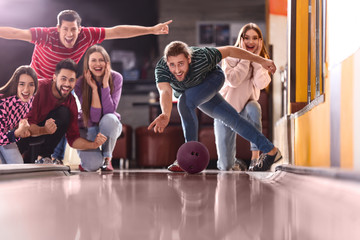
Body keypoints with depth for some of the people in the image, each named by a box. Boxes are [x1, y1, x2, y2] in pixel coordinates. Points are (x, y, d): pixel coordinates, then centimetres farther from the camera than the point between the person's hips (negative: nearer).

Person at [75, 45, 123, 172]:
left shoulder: (116, 78, -15)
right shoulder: (80, 83, -17)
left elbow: (109, 111, -26)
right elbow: (94, 117, -25)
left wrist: (105, 84, -29)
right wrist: (94, 88, -30)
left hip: (111, 126, 1)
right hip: (89, 128, -1)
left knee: (109, 119, -37)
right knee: (92, 165, -28)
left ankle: (107, 158, -11)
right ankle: (87, 160, 14)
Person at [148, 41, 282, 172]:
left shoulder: (202, 57, -40)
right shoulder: (161, 69, -37)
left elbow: (228, 50, -25)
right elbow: (165, 92, -53)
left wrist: (261, 60, -18)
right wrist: (165, 114, -75)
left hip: (212, 78, -4)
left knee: (185, 102, -31)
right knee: (232, 119, 4)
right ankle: (271, 152, 17)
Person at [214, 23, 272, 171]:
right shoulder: (230, 57, -8)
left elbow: (261, 84, -20)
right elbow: (233, 80, -26)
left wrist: (256, 58, -18)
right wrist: (245, 57, -20)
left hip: (245, 110, 2)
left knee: (254, 108, -39)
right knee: (225, 167, -10)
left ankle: (255, 158, -31)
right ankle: (232, 162, 30)